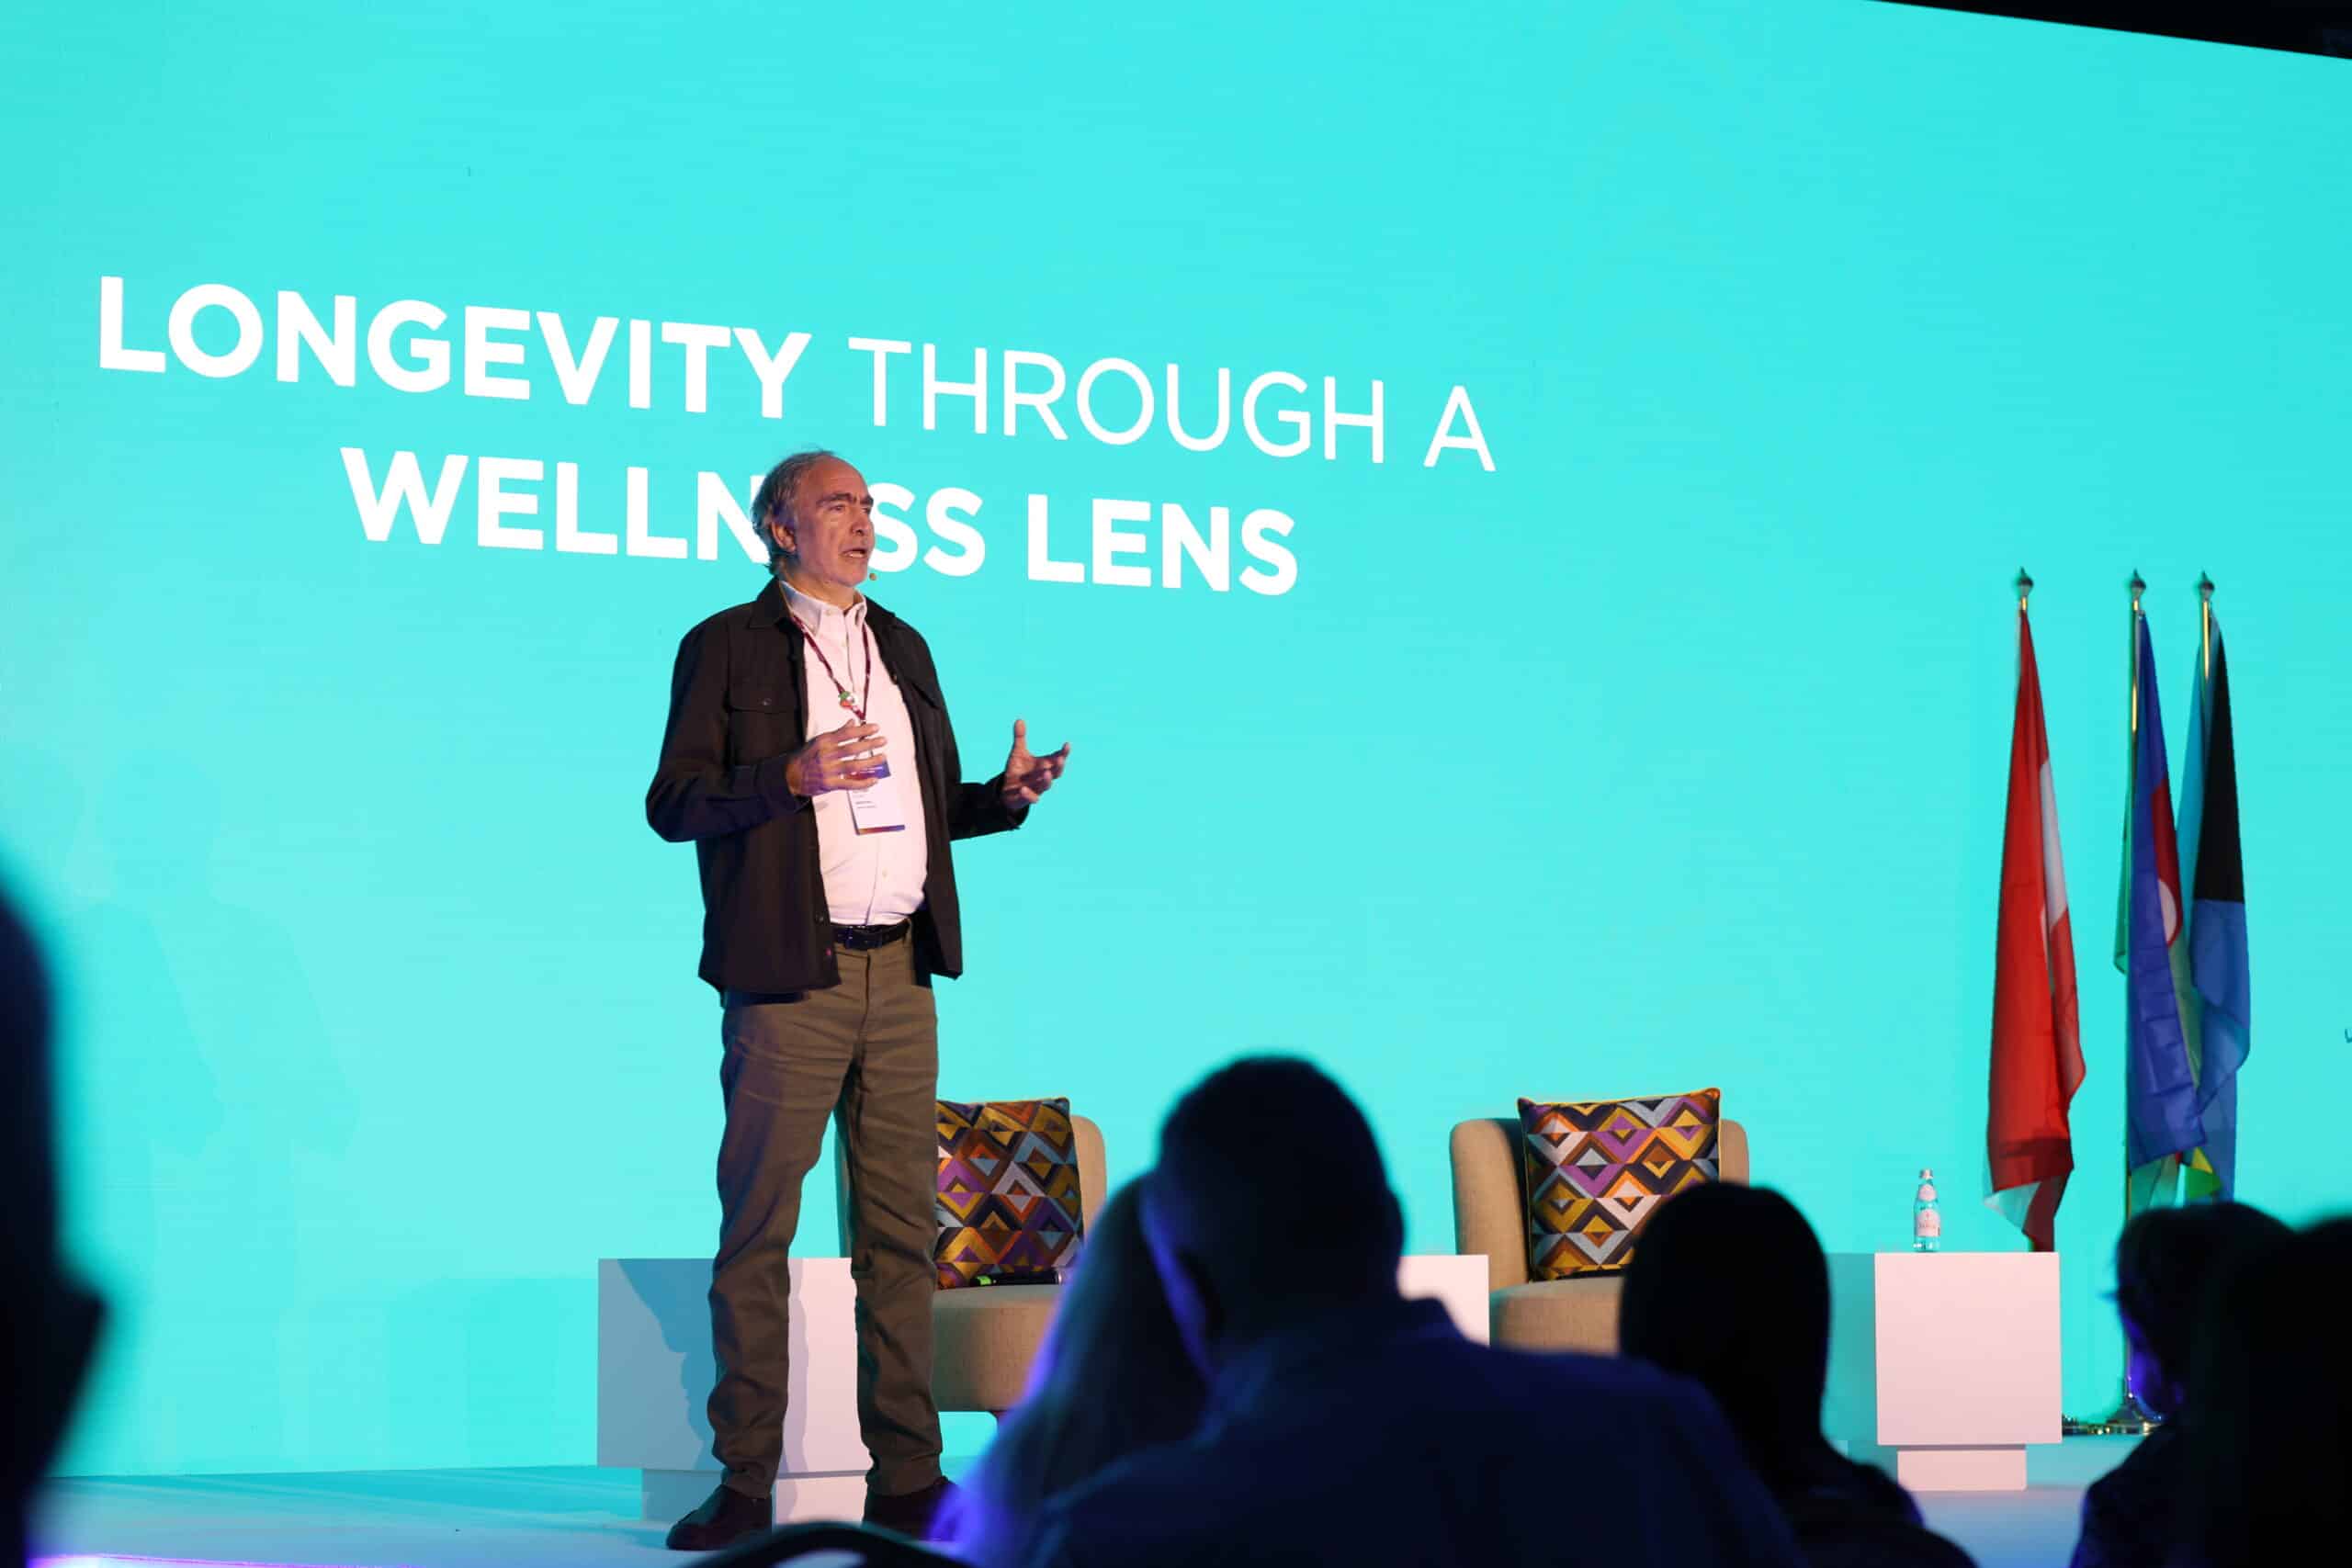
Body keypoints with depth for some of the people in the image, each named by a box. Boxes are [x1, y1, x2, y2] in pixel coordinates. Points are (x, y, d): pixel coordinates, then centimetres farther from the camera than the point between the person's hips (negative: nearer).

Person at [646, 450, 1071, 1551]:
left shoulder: (903, 647, 19)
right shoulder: (726, 647, 3)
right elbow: (672, 802, -4)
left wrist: (1009, 794, 3)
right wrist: (793, 776, -17)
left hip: (900, 974, 5)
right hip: (789, 976, -5)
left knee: (901, 1229, 4)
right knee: (758, 1231, -4)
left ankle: (906, 1478, 9)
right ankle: (743, 1483, 1)